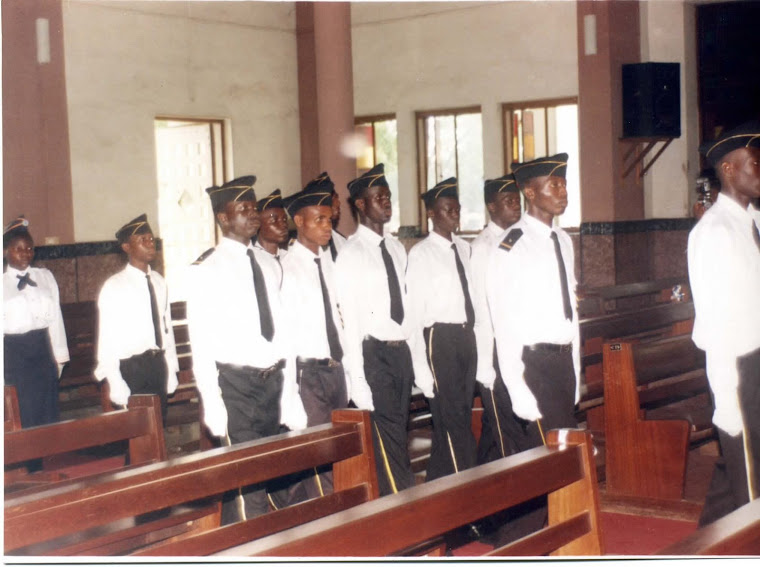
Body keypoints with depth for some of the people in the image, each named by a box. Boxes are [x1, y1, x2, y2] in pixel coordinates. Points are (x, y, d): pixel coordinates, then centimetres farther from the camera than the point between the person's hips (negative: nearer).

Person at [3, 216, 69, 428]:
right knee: (22, 417, 1)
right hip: (14, 352, -3)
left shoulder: (45, 277, 7)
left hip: (42, 348, 3)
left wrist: (59, 356, 7)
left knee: (49, 412, 7)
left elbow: (56, 317, 8)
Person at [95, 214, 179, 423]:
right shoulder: (114, 287, -8)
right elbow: (107, 340, -9)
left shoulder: (158, 282, 9)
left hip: (158, 365, 5)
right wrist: (115, 383, -14)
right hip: (131, 367, -5)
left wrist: (171, 370, 9)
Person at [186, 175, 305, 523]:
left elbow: (280, 331, 13)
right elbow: (201, 342, -9)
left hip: (272, 380, 6)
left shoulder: (266, 266, 12)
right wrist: (212, 404, -15)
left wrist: (290, 393, 10)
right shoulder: (207, 270, -6)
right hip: (235, 383, -6)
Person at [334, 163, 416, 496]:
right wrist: (357, 380, -15)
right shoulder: (351, 254, -8)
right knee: (388, 437, -6)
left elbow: (405, 304, 14)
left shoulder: (396, 249, 11)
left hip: (402, 351, 7)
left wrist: (413, 356, 8)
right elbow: (350, 320, -12)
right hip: (374, 353, -6)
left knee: (397, 433, 11)